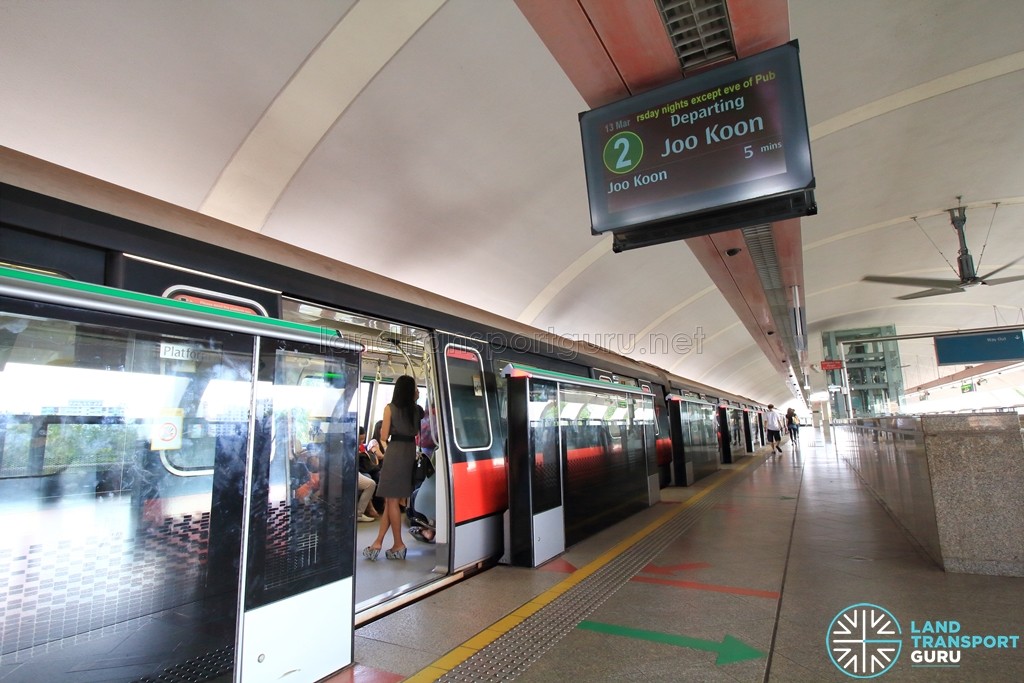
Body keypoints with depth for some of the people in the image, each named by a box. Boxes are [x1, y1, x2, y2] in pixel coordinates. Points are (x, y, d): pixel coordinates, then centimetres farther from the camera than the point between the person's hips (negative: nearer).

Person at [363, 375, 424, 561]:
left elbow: (384, 437, -5)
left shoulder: (390, 408, -3)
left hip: (395, 452, -5)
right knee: (391, 499, 11)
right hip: (411, 452, 5)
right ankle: (378, 542, 14)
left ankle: (399, 545, 7)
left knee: (392, 500, 3)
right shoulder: (417, 409, 7)